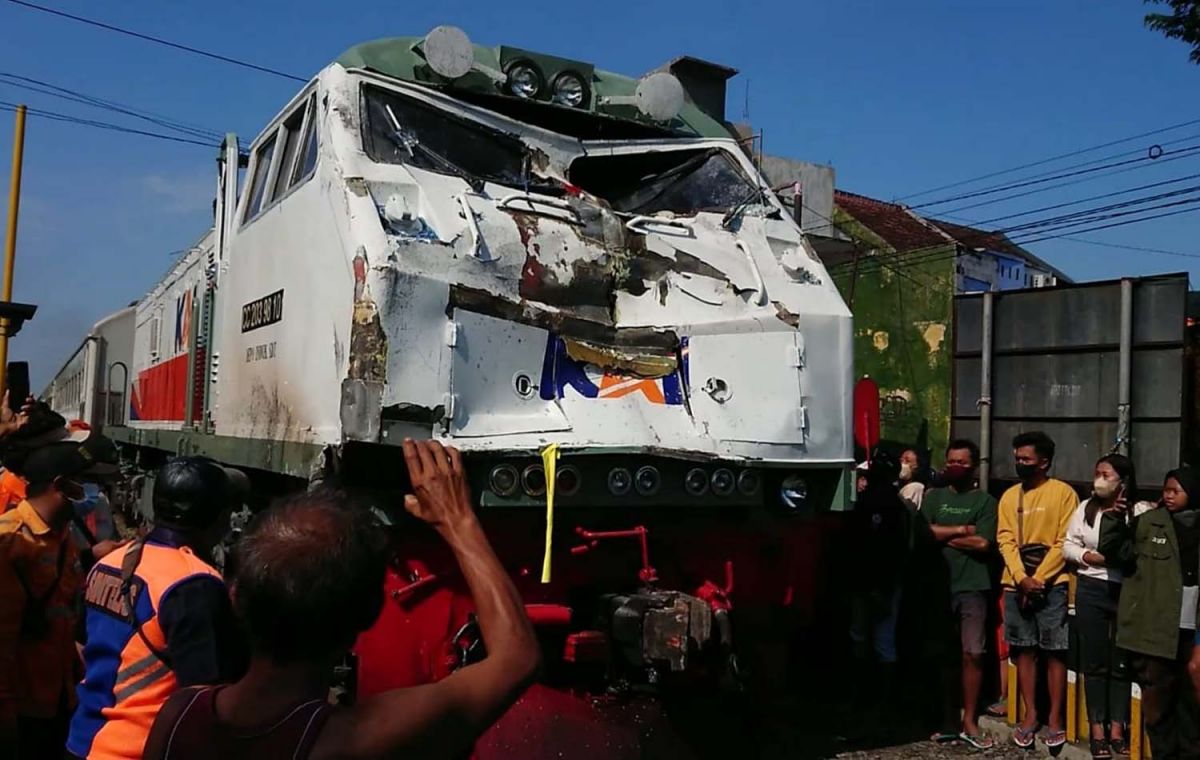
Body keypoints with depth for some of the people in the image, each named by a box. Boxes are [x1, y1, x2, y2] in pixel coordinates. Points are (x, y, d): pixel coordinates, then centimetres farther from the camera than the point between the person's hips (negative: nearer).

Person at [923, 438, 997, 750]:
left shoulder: (985, 501, 4)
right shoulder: (934, 496, 10)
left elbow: (983, 544, -8)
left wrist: (943, 535, -4)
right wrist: (961, 530, -8)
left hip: (972, 586, -1)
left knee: (973, 653, -1)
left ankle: (969, 721, 9)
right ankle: (946, 716, 18)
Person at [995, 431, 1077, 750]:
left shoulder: (1063, 493, -4)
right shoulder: (1009, 496, 9)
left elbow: (1064, 543, -8)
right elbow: (1005, 540, 3)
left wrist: (1038, 579, -11)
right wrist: (1022, 578, -10)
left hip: (1052, 584, -4)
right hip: (1016, 584, 4)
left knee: (1055, 652, 0)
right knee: (1024, 650, 7)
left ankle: (1055, 719, 9)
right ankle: (1030, 715, 16)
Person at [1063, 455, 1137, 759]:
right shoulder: (1086, 508, 4)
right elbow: (1068, 545, 6)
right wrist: (1087, 556, -11)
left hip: (1128, 592, -2)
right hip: (1091, 589, 3)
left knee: (1122, 662, 9)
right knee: (1094, 662, 9)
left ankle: (1117, 727, 22)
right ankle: (1097, 728, 20)